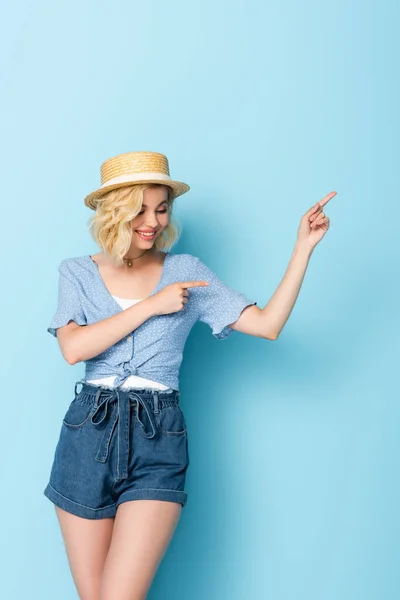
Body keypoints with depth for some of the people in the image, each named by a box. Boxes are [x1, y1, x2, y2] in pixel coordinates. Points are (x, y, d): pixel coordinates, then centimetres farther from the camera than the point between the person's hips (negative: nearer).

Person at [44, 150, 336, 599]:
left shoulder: (187, 272, 6)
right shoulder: (77, 272, 7)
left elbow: (268, 325, -1)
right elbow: (72, 347, -11)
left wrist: (303, 246, -6)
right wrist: (152, 305, -10)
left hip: (158, 443, -1)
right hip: (88, 438, 1)